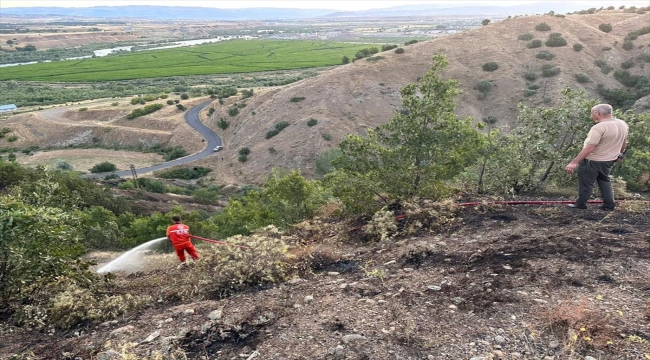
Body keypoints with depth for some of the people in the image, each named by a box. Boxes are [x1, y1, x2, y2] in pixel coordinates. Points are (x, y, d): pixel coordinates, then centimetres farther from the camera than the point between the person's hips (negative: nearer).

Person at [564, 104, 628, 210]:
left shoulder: (599, 127, -27)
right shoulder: (623, 124, 0)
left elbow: (589, 148, -31)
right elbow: (624, 142, 15)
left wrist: (574, 162, -30)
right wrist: (619, 154, 33)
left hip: (592, 161, -8)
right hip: (609, 160, 8)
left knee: (586, 183, 8)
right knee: (604, 181, 25)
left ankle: (581, 204, 20)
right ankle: (609, 205, 28)